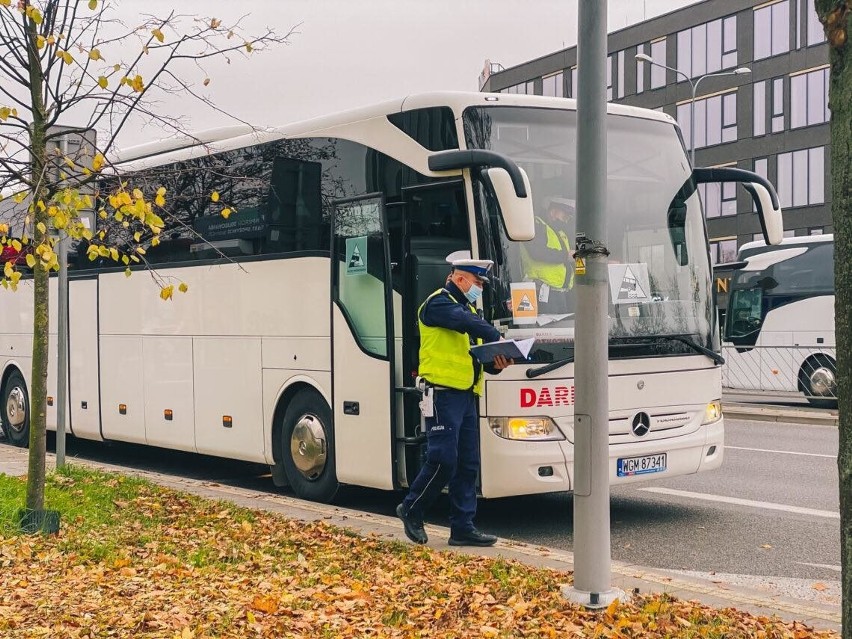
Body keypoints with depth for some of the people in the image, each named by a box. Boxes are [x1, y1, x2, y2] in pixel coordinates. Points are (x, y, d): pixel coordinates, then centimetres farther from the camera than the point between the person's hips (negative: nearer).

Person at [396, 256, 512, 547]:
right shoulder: (438, 303, -6)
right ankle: (411, 510, 9)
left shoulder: (468, 308, 22)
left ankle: (463, 528, 10)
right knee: (443, 460, -11)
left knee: (468, 463, 6)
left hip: (466, 395, 9)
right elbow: (468, 323, -26)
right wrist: (497, 339, -31)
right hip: (443, 394, -9)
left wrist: (496, 362, 0)